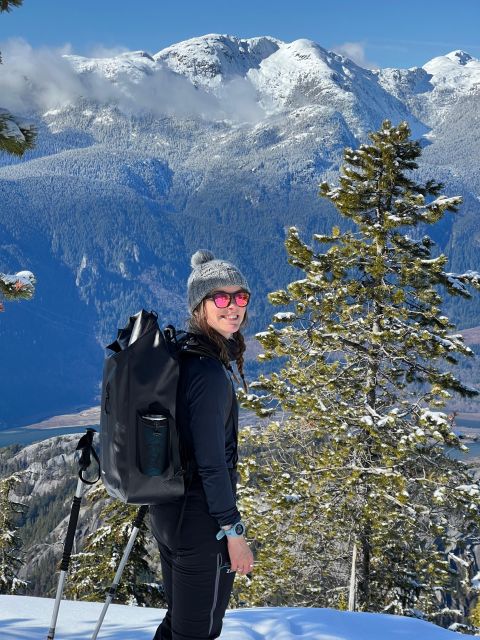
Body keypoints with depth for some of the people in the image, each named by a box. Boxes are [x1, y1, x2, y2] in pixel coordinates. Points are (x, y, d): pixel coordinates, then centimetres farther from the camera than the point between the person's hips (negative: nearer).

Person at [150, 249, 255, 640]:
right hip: (200, 519, -9)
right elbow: (211, 462, -23)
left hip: (167, 510, 9)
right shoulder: (209, 371, -22)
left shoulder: (178, 356, 7)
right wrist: (234, 531, -17)